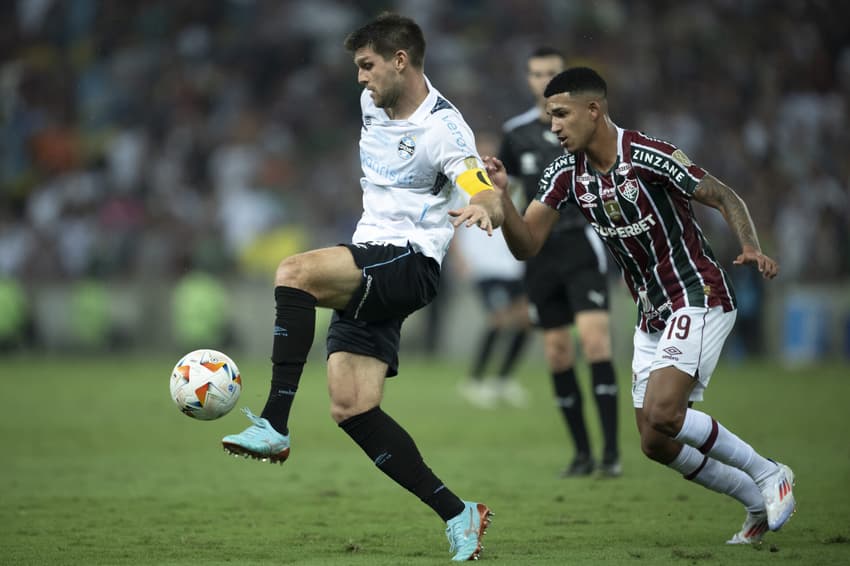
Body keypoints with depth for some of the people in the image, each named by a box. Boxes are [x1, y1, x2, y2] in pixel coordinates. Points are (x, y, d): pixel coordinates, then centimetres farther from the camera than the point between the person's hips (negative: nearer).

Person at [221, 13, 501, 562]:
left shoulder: (444, 129, -14)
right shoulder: (373, 102, 11)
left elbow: (492, 200, -27)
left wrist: (482, 208, -46)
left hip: (410, 264, -9)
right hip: (367, 265, 9)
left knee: (294, 272, -31)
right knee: (352, 409, -3)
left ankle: (275, 427, -29)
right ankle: (457, 514, 3)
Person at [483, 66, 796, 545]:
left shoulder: (649, 156, -19)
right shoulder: (566, 174, 0)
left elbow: (725, 197, -12)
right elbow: (526, 245, -3)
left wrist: (752, 248, -30)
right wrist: (501, 196, -20)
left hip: (698, 297, -8)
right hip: (653, 313, 8)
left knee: (662, 414, -23)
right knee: (657, 443, 4)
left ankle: (768, 475, -4)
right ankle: (761, 504, 21)